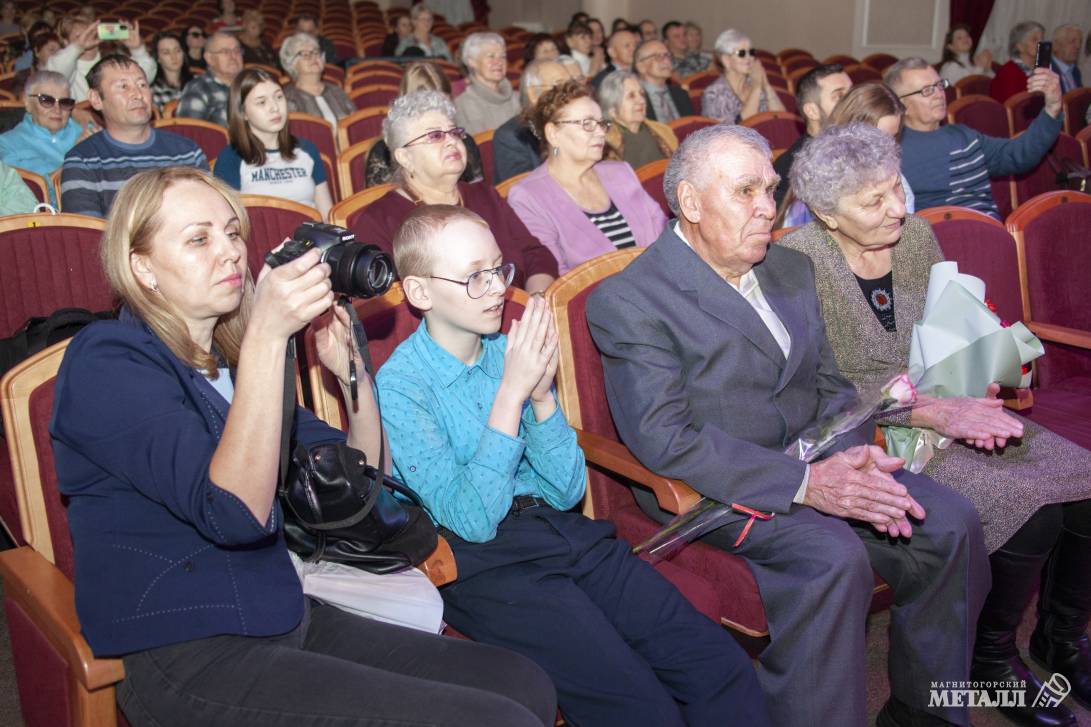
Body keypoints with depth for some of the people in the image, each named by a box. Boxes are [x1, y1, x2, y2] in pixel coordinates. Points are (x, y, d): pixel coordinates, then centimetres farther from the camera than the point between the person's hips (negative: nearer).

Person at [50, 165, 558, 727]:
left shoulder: (226, 360, 13)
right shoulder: (105, 362, -10)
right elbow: (235, 513, -25)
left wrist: (350, 369, -5)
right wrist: (266, 336, -28)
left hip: (291, 621, 8)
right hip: (189, 658, -7)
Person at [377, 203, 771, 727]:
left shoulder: (508, 351, 8)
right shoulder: (399, 386, -8)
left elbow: (568, 492, 7)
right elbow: (474, 520, -16)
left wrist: (542, 395, -9)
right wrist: (511, 391, -18)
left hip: (564, 530, 5)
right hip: (484, 564, -5)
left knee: (723, 669, -13)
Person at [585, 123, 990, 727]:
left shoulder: (791, 270, 14)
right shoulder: (628, 299, -11)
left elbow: (830, 385, 14)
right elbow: (664, 440, -20)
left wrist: (851, 461, -9)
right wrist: (804, 482, -24)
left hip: (814, 463, 8)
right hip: (710, 485, -7)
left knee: (951, 524, -7)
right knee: (833, 558, -30)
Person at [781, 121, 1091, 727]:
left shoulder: (916, 236, 3)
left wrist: (978, 400, -10)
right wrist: (935, 413, -25)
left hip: (945, 407, 7)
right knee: (1028, 513, -23)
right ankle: (992, 657, 4)